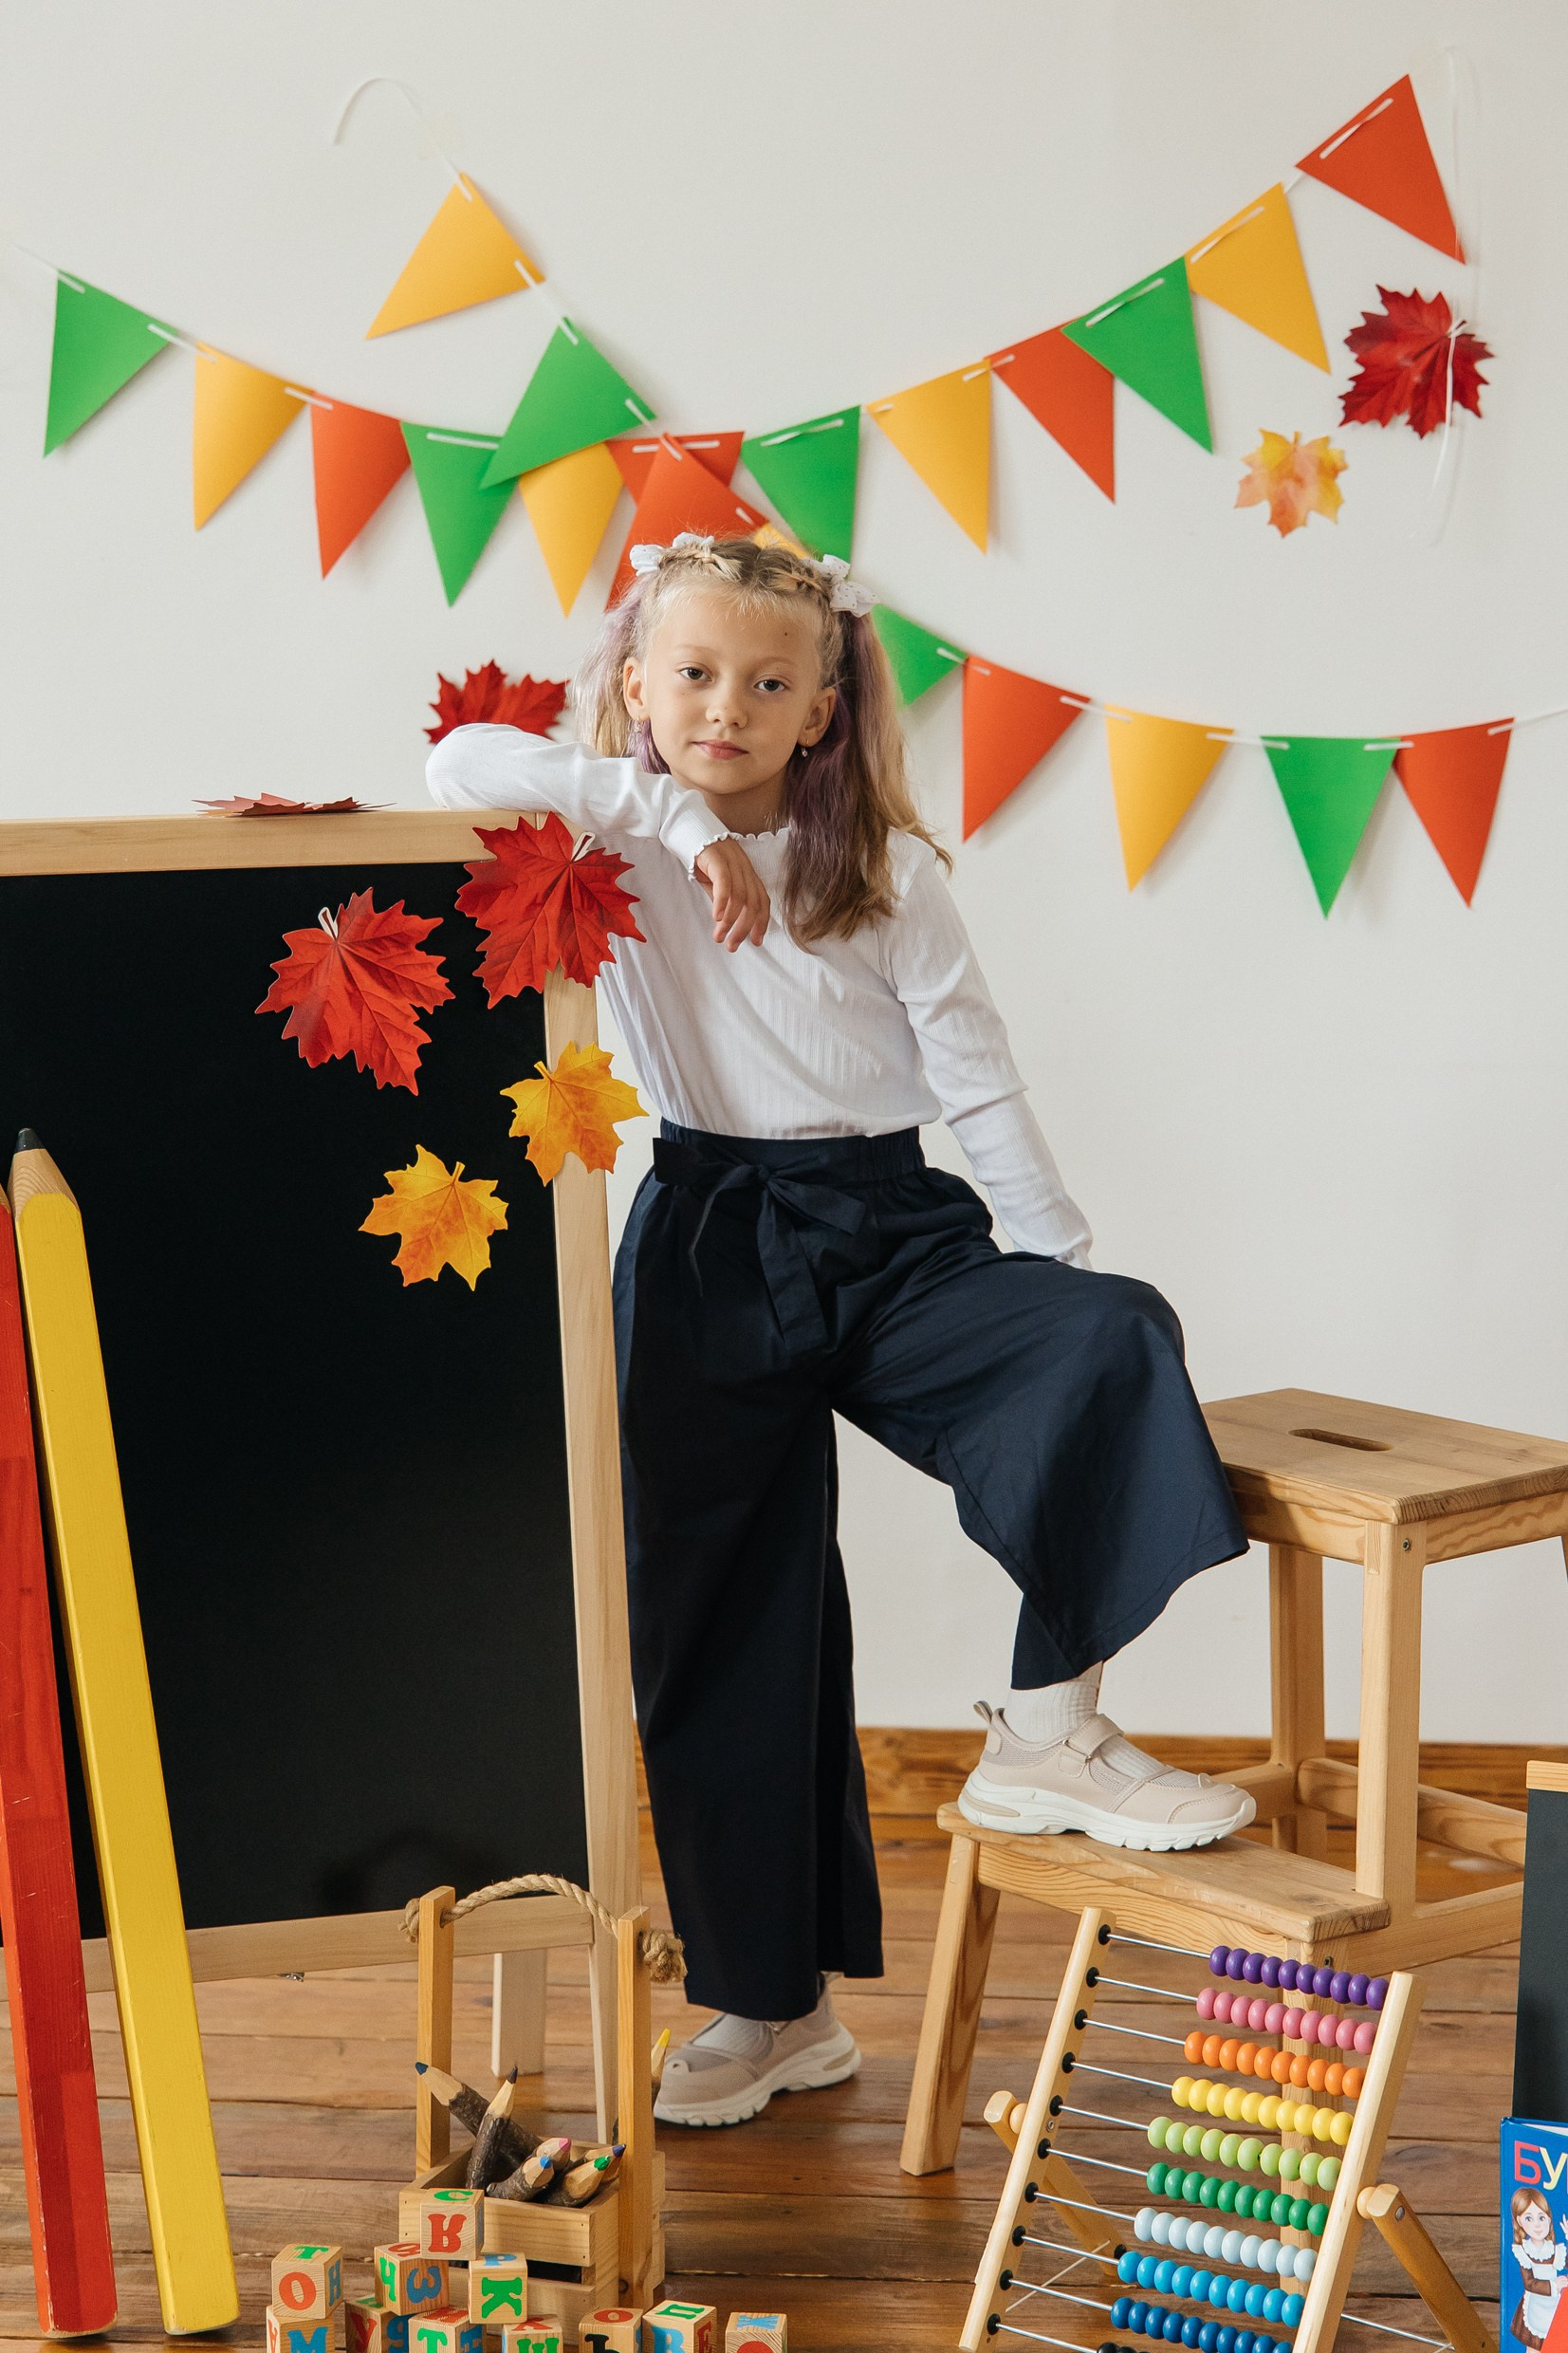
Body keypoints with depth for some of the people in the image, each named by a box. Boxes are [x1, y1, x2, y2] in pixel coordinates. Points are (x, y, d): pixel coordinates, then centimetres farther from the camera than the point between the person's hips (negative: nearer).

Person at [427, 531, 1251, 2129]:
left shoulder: (887, 869, 5)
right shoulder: (616, 846, 0)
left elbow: (972, 1073, 5)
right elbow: (462, 767, -19)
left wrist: (1059, 1267, -1)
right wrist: (678, 820, -23)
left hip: (892, 1233, 1)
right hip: (711, 1253, -1)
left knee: (1115, 1341, -26)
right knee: (723, 1630, 3)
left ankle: (1046, 1732, -16)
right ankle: (772, 2004, 17)